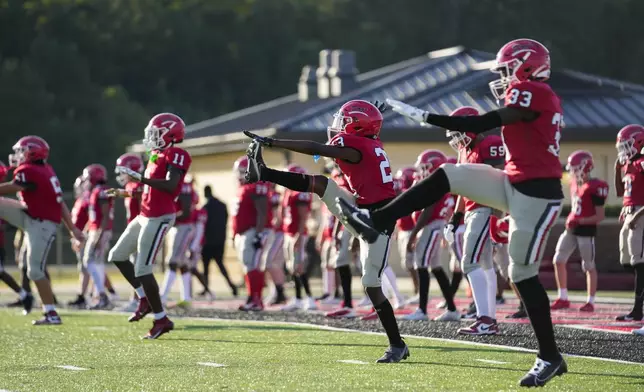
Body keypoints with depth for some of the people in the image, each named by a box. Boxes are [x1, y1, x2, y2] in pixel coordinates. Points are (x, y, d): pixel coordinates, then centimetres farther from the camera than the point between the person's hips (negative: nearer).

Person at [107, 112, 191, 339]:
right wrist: (125, 193, 25)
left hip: (159, 218, -10)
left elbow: (170, 186, -26)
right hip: (146, 216, 10)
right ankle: (145, 299, 21)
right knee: (117, 256, 15)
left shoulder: (176, 156, -13)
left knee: (143, 269, -9)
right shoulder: (158, 155, 15)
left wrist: (140, 178, -26)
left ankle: (162, 320, 1)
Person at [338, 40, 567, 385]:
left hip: (535, 194, -10)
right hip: (516, 185, 10)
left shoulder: (533, 94, -16)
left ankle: (550, 358, 4)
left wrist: (424, 117, -15)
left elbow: (479, 125, -18)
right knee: (447, 176, 4)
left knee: (523, 274, -4)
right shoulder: (541, 96, 14)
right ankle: (377, 222, 5)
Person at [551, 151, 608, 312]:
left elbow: (600, 216, -15)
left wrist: (579, 222, -22)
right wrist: (570, 221, 9)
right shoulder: (575, 184, 8)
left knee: (589, 266, 1)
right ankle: (563, 298, 11)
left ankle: (590, 302, 10)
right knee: (559, 260, 3)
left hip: (586, 231, -8)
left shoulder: (595, 188, -16)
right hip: (572, 229, 8)